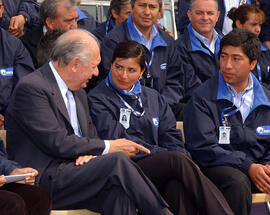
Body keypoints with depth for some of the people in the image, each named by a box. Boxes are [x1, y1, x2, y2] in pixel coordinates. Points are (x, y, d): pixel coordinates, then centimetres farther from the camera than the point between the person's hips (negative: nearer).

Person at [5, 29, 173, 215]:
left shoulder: (78, 93, 21)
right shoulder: (31, 88, -9)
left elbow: (91, 136, 20)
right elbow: (57, 143, -16)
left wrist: (90, 154, -6)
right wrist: (108, 147, -10)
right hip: (44, 181, -7)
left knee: (119, 191, -27)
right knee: (117, 161, -25)